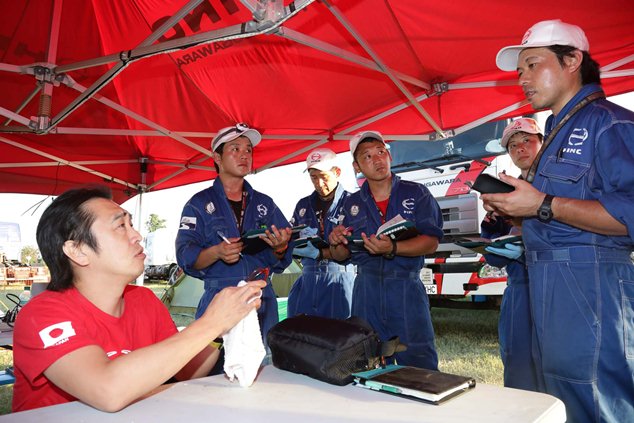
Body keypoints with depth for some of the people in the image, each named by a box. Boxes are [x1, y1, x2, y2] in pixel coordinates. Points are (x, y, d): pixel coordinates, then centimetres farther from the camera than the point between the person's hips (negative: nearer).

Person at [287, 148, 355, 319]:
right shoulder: (303, 205, 15)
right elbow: (291, 244, 14)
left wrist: (319, 253, -16)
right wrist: (304, 239, -8)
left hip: (339, 278, -4)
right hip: (308, 278, 4)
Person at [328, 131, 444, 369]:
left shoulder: (416, 194, 1)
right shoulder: (352, 204, 10)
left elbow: (431, 242, -10)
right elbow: (341, 256, 13)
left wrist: (392, 249, -24)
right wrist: (335, 242, -9)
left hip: (406, 288, -3)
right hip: (366, 291, 3)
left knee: (419, 366, 0)